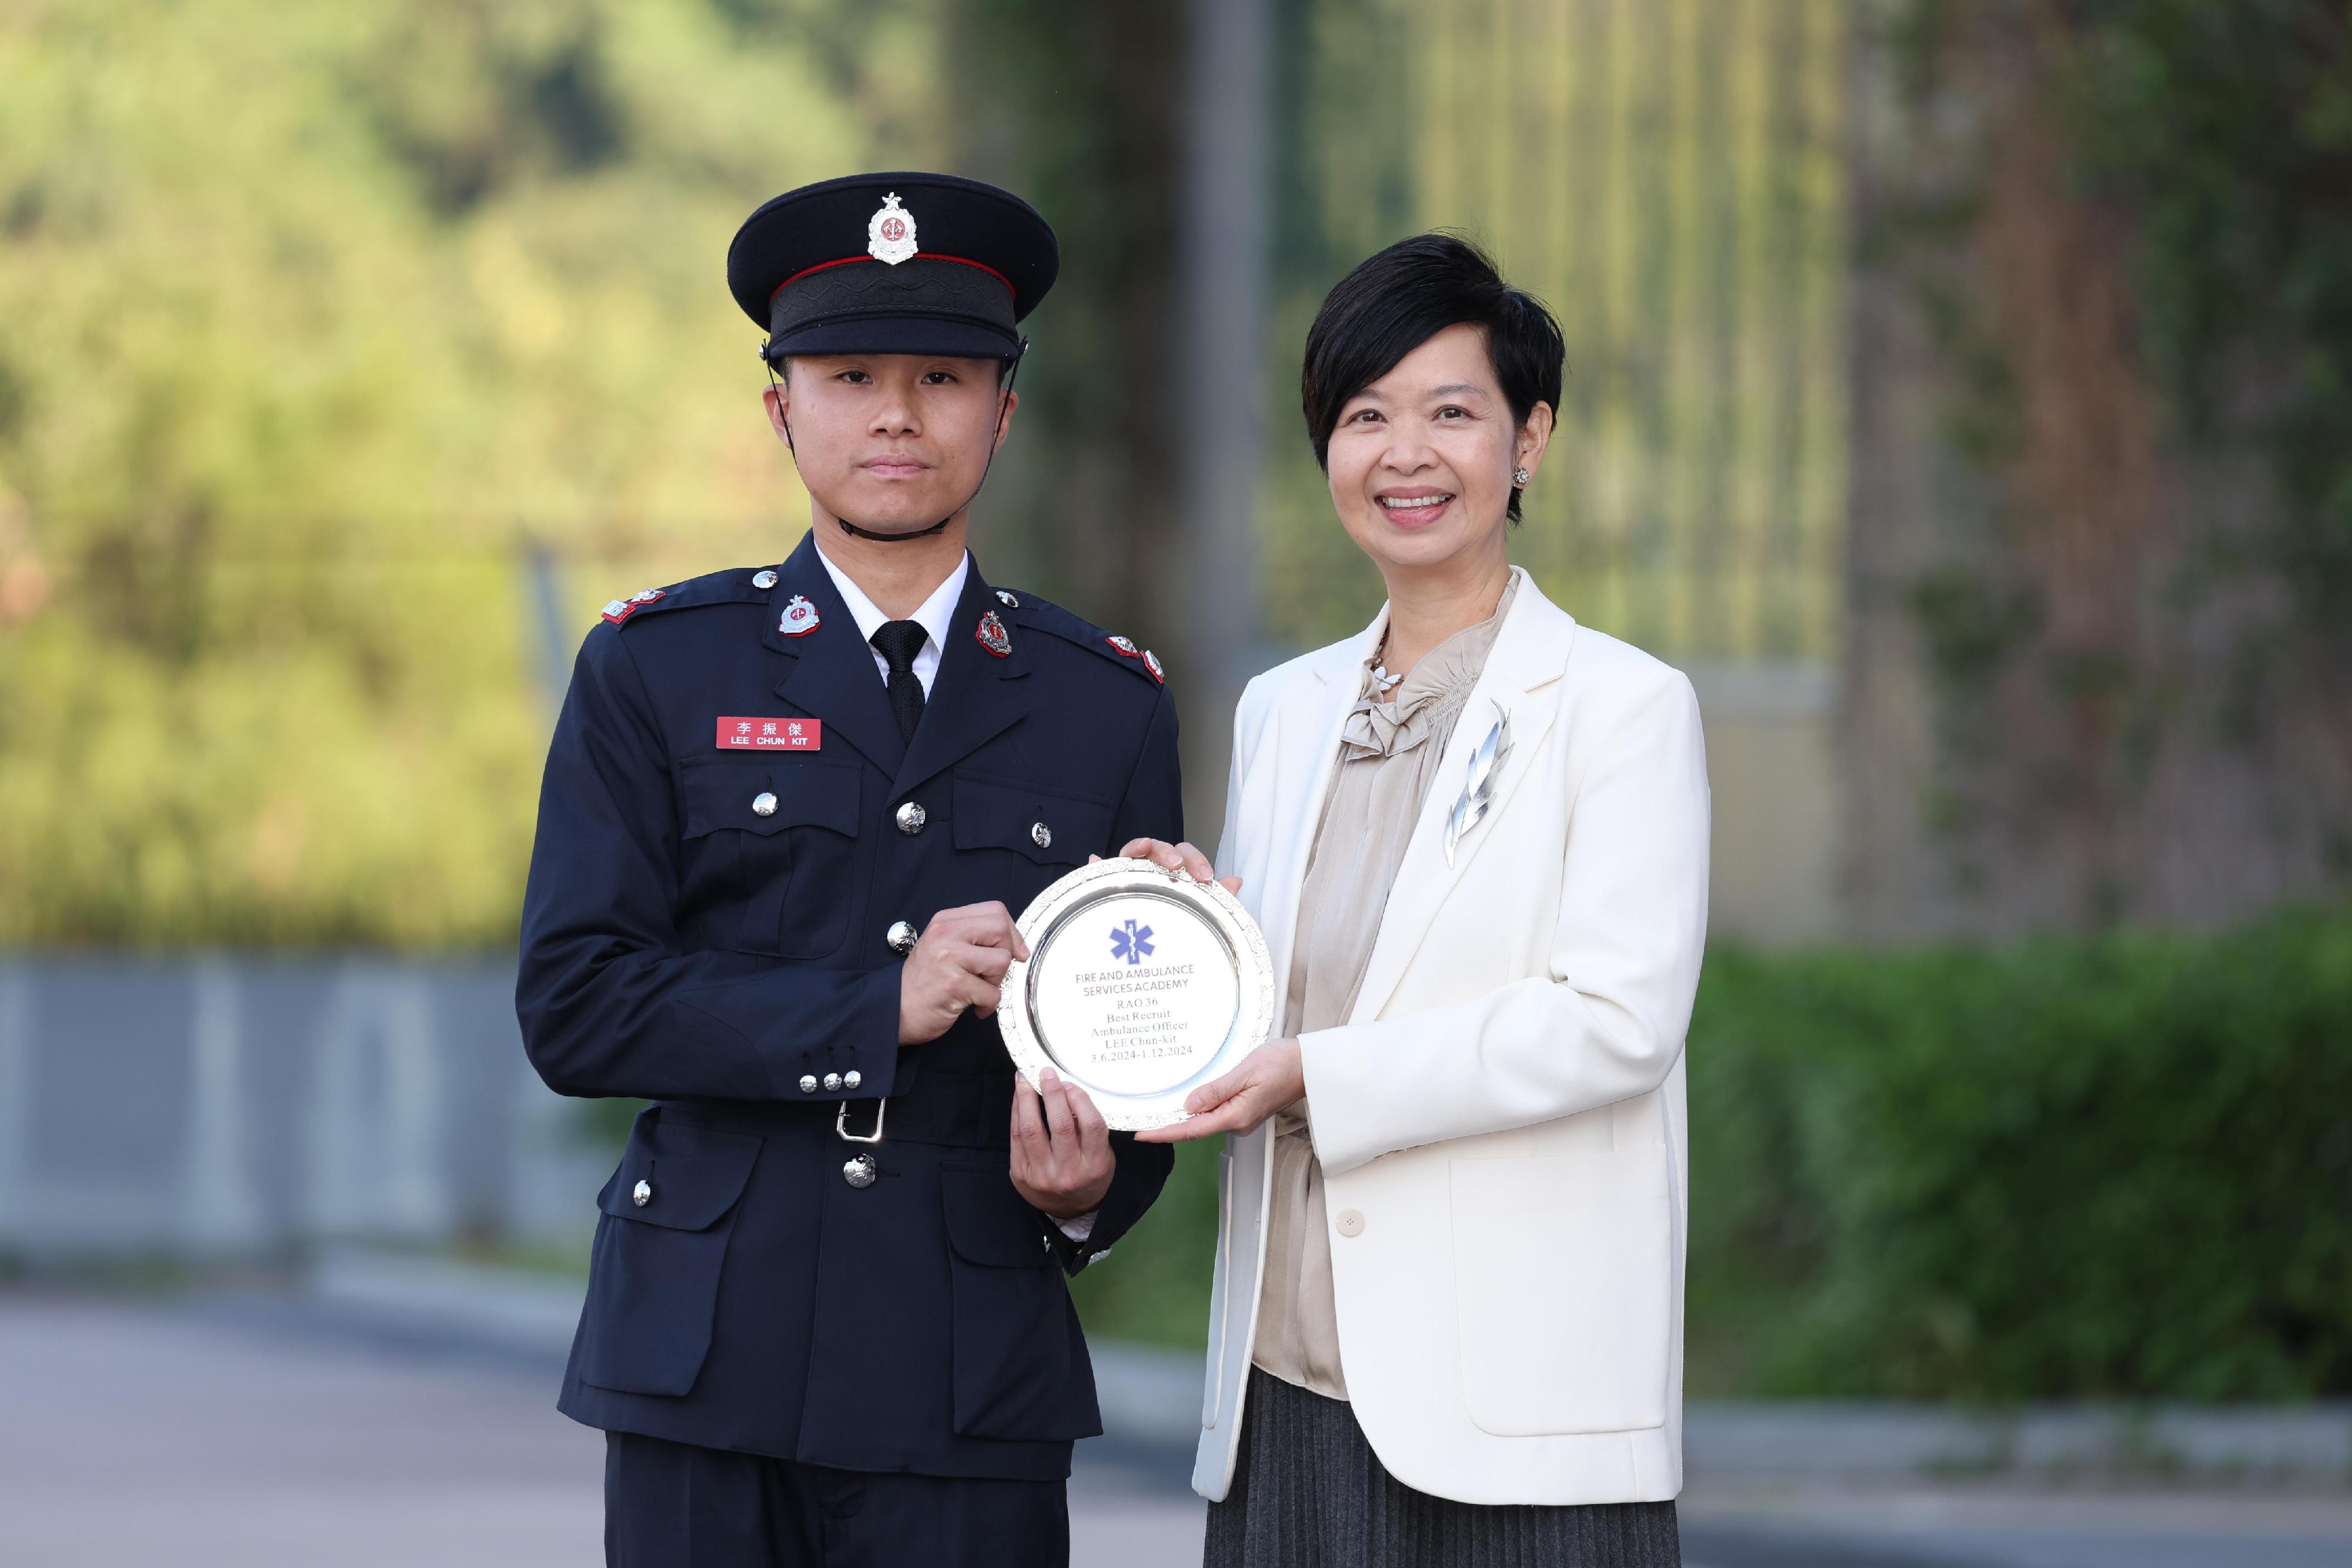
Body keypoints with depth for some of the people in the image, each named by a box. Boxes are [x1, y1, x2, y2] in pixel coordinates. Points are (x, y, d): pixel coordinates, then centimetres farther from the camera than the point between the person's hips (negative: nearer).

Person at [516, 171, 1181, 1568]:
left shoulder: (1111, 706, 11)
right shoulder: (654, 672, 6)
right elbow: (572, 1007, -4)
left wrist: (1094, 1190, -9)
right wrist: (880, 1007, -13)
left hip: (974, 1391, 1)